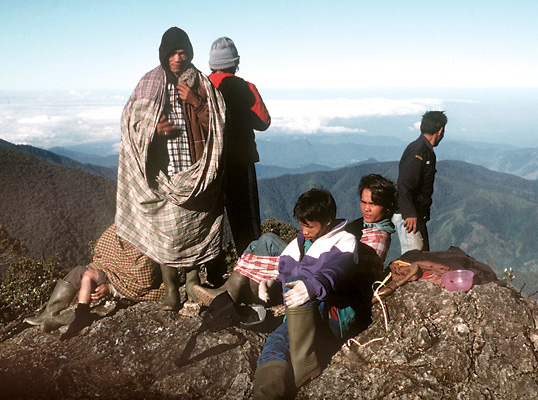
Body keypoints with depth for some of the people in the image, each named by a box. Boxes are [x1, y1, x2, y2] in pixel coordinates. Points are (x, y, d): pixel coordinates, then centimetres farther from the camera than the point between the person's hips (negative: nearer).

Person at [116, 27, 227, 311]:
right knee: (165, 232, 1)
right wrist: (154, 129, -11)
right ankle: (171, 289, 14)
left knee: (194, 229, 5)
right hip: (162, 174, 0)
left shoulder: (201, 84, 7)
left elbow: (216, 125, 3)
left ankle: (193, 280, 23)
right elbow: (131, 122, 8)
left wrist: (196, 102, -12)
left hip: (194, 172, 0)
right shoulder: (149, 84, 8)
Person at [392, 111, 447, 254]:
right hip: (408, 215, -10)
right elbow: (403, 184, -25)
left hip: (417, 214, 10)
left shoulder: (426, 151, 16)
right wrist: (410, 214, -27)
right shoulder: (419, 151, -16)